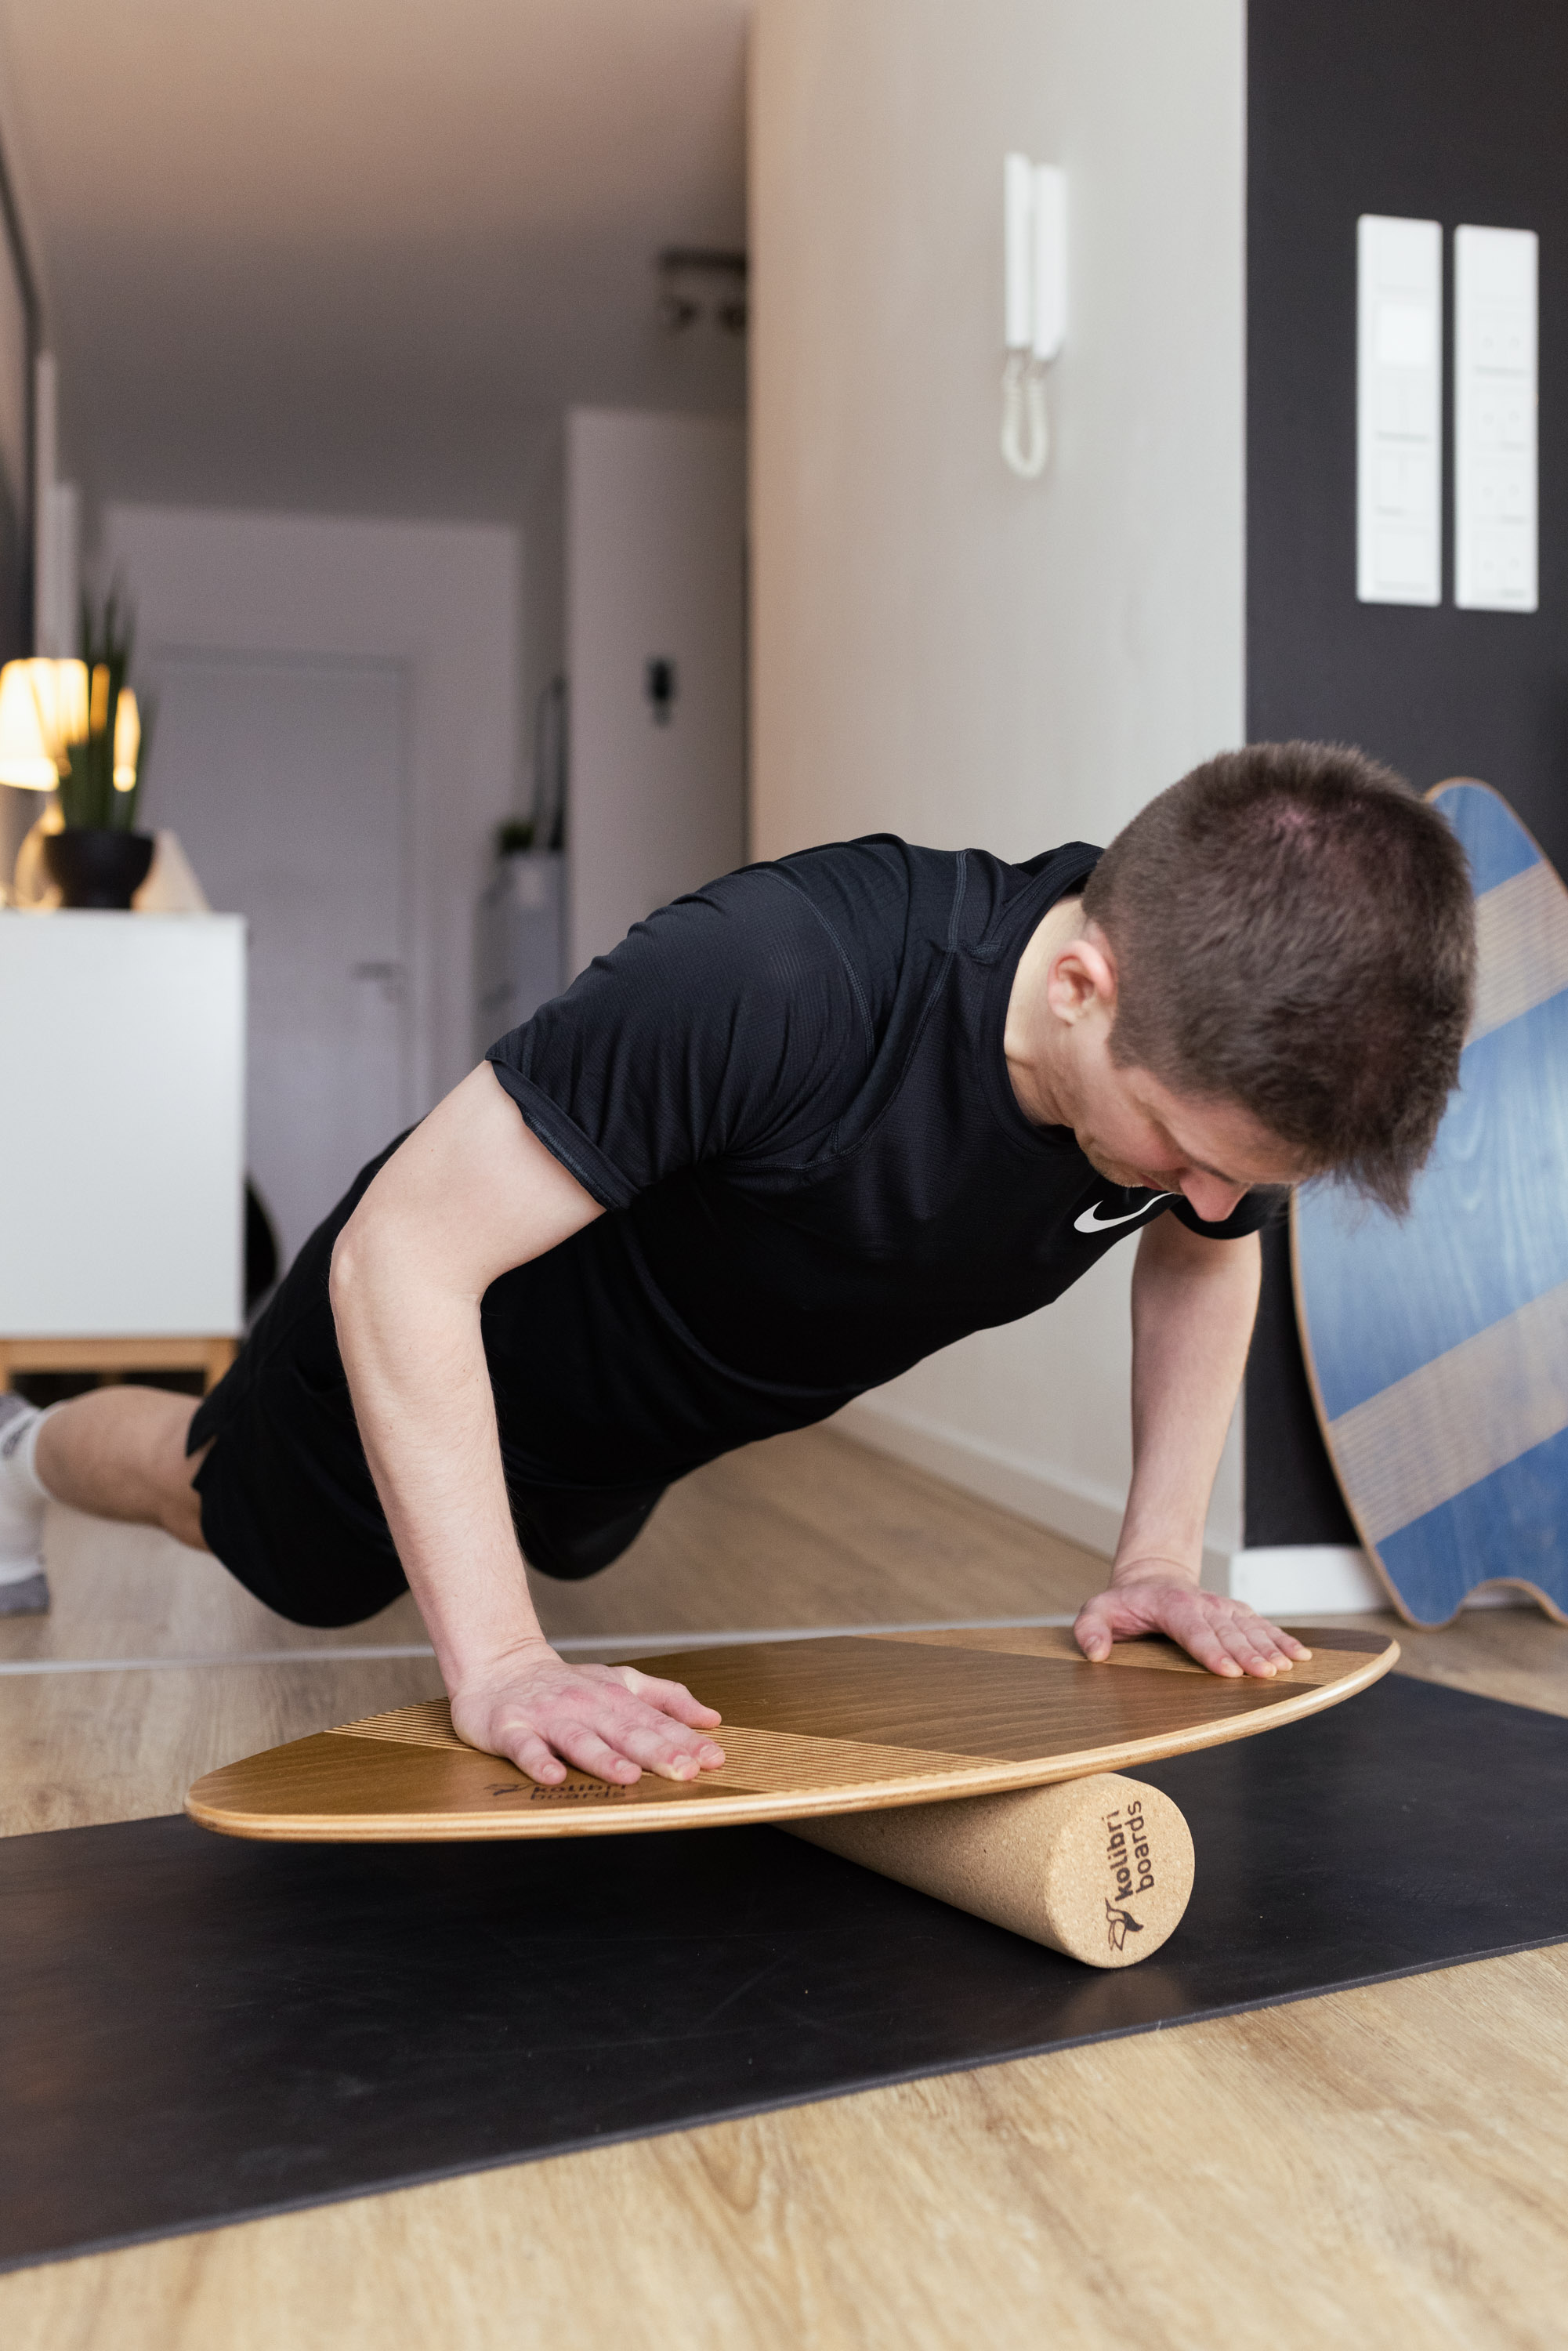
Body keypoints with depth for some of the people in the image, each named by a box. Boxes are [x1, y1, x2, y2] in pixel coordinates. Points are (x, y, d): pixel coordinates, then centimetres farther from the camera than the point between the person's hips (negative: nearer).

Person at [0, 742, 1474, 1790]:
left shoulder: (1210, 1053, -28)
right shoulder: (778, 982, -48)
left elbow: (1205, 1256, -3)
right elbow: (404, 1253, -42)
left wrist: (1159, 1559, -11)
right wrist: (498, 1663, -45)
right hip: (452, 1312, -5)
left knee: (557, 1544, 39)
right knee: (258, 1539, 28)